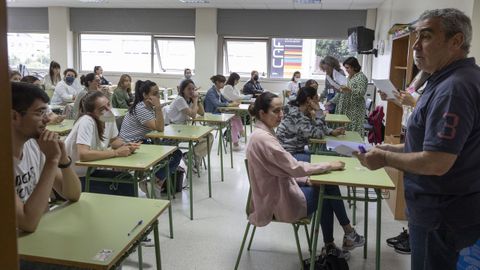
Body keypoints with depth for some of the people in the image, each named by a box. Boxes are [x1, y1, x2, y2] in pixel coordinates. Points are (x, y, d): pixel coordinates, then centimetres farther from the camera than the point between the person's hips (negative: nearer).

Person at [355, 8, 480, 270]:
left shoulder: (454, 87, -27)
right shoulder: (449, 80, 8)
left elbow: (436, 163, -29)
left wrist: (385, 158, -15)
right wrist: (396, 148, 8)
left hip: (443, 216, -10)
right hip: (443, 209, 10)